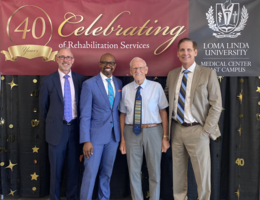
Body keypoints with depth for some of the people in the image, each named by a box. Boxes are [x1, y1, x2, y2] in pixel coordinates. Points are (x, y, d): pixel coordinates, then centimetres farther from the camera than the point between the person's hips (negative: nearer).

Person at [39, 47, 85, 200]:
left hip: (75, 128, 1)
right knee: (56, 168, 10)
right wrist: (52, 122, 12)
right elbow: (43, 106, 7)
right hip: (57, 129, -1)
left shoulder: (80, 79, 0)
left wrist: (80, 123, 10)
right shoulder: (48, 80, -3)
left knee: (74, 166, 12)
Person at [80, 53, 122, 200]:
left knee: (107, 172, 16)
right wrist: (86, 140, -15)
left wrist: (121, 133, 5)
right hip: (96, 135, -4)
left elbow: (119, 108, 11)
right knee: (90, 173, 1)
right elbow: (85, 115, -10)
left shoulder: (119, 83, 7)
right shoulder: (89, 84, -8)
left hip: (114, 135, 5)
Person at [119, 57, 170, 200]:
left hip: (153, 131, -1)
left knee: (154, 171, 9)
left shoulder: (156, 87, -2)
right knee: (134, 172, 11)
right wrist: (122, 139, 4)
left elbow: (163, 111, -2)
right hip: (131, 132, 2)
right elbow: (123, 114, 6)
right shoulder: (126, 89, 3)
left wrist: (165, 137, -6)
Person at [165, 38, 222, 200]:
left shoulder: (208, 74, -4)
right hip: (176, 130, 4)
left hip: (197, 130, -4)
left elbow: (216, 105, -6)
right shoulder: (172, 75, 9)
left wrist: (206, 130, -11)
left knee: (202, 173, 6)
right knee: (178, 172, 13)